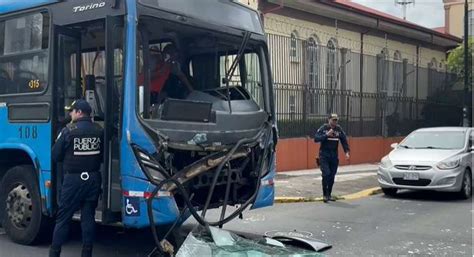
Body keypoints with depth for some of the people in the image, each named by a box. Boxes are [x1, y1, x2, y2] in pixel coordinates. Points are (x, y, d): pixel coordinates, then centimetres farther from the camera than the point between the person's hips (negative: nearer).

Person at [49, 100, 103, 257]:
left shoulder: (69, 130, -9)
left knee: (63, 217, 6)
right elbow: (103, 155, 6)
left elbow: (55, 156, -4)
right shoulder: (99, 131, 1)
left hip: (73, 179, -3)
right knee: (88, 217, 9)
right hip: (93, 178, 3)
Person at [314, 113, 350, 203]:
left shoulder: (339, 129, 4)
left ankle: (329, 195, 18)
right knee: (326, 174, -14)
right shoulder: (323, 128, -6)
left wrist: (347, 152, -7)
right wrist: (326, 135, -22)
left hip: (334, 156, 4)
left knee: (332, 176, 6)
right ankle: (325, 194, -4)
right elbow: (316, 139, -13)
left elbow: (344, 141, 5)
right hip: (324, 155, -3)